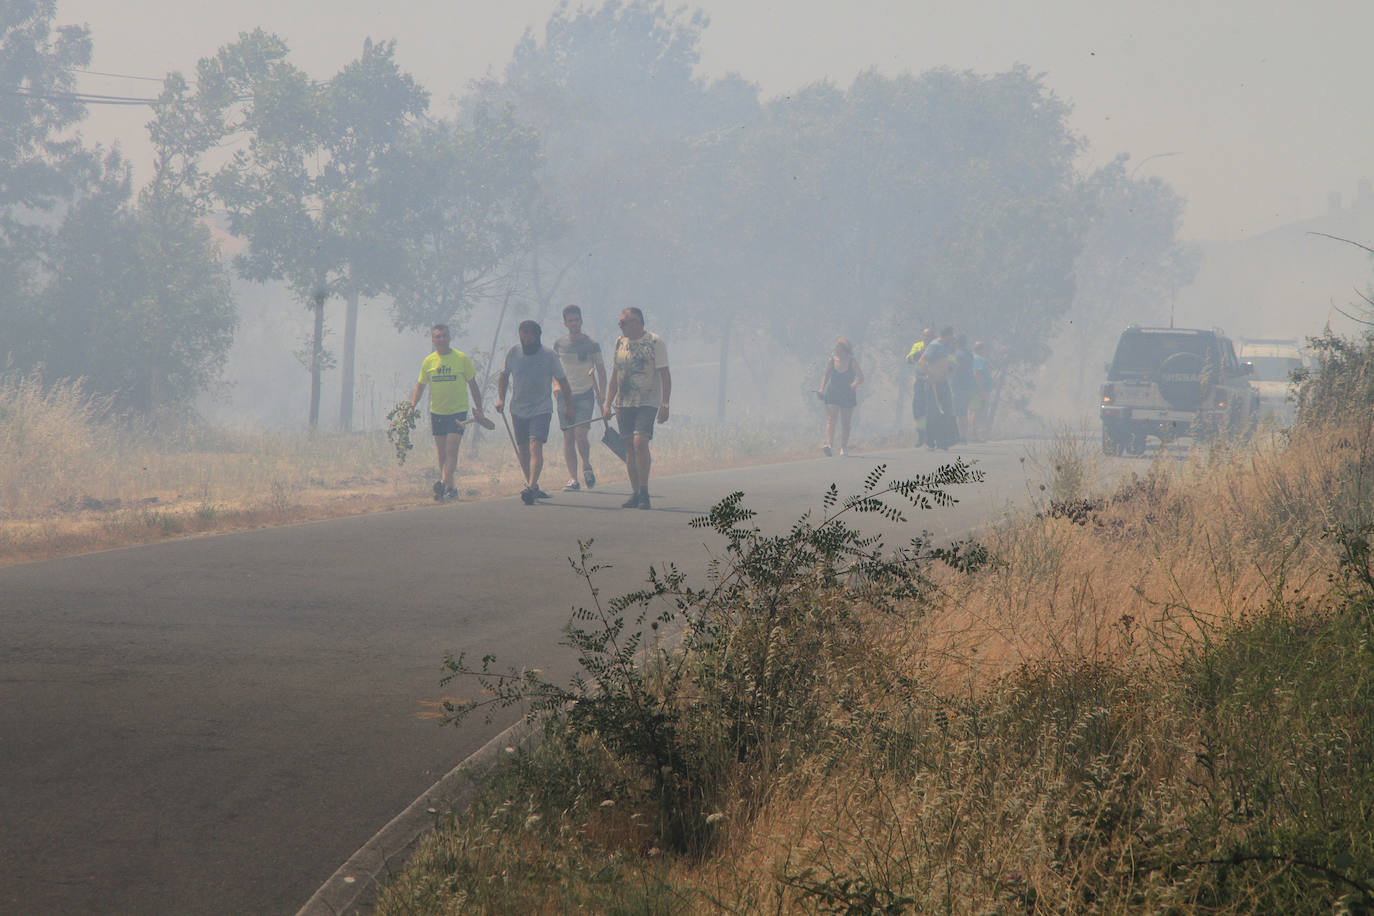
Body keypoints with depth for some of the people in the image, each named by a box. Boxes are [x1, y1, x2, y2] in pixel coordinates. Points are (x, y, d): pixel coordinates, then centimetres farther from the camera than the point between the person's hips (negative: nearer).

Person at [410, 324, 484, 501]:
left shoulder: (461, 359, -3)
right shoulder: (429, 361, 4)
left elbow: (473, 385, 4)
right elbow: (419, 387, 10)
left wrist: (479, 409, 1)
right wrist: (411, 407, -5)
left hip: (458, 411, -4)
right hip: (437, 412, 4)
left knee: (451, 450, -15)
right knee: (442, 452, 8)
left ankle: (445, 483, -22)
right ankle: (449, 488, 17)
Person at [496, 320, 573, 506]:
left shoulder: (548, 355, -7)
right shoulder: (514, 353, 1)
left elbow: (562, 380, 4)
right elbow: (504, 375, 17)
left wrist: (568, 406, 8)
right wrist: (501, 398, 5)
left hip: (541, 409, -4)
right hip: (518, 410, 4)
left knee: (535, 447, -18)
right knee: (522, 450, 9)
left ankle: (531, 488, -27)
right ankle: (533, 486, 23)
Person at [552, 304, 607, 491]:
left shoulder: (591, 344, -1)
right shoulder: (559, 344, 7)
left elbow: (601, 371, 3)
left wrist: (601, 395, -5)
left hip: (585, 395, -3)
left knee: (580, 434, -15)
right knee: (568, 437, -2)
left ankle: (587, 466, 12)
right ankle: (573, 479, 0)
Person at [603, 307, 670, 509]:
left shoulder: (655, 343, -4)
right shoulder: (620, 343, 12)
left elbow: (665, 376, -4)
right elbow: (614, 377, 18)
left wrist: (665, 405, -10)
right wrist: (608, 405, 13)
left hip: (647, 403, -5)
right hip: (623, 402, 5)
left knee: (640, 442, -18)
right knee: (629, 447, 3)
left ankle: (644, 491, -12)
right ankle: (635, 492, 8)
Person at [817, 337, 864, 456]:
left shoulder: (852, 362, -2)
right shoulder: (831, 361, 3)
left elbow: (861, 378, -2)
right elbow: (826, 377, 10)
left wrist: (856, 383, -22)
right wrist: (821, 389, -4)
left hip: (848, 396, 0)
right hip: (832, 395, 0)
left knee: (845, 424, 6)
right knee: (830, 420, -15)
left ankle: (843, 447, 17)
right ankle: (829, 444, -27)